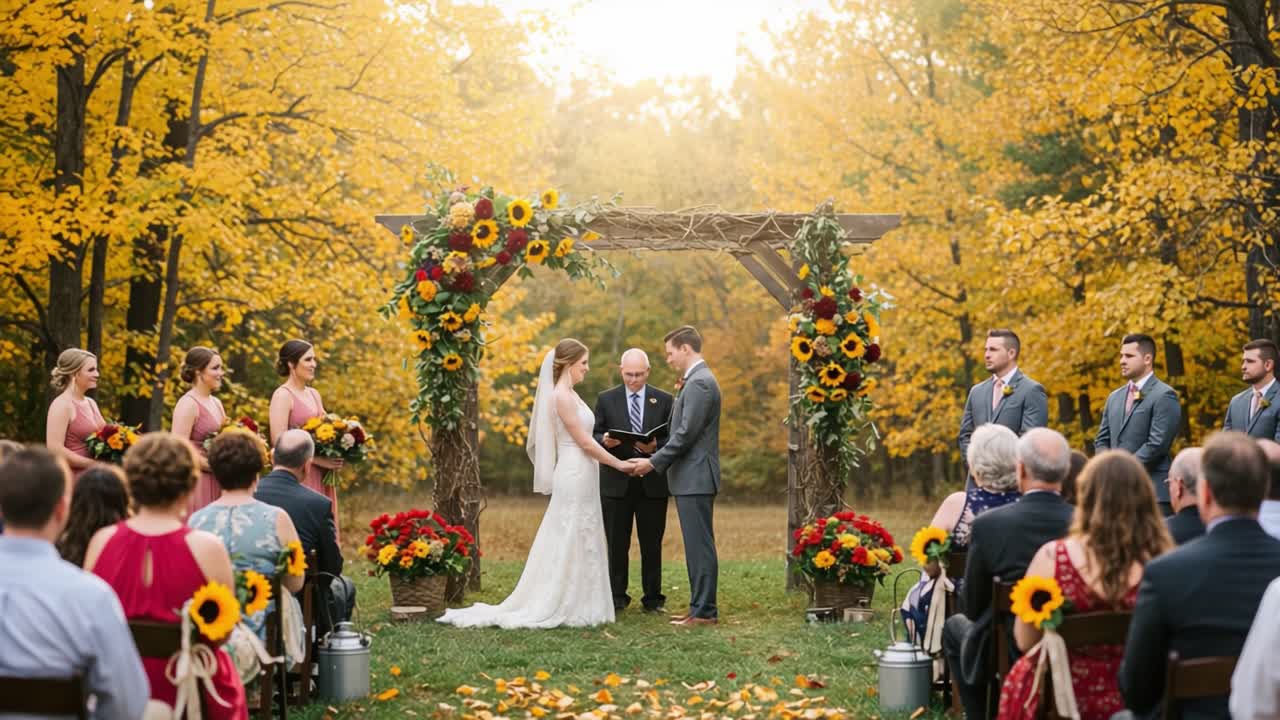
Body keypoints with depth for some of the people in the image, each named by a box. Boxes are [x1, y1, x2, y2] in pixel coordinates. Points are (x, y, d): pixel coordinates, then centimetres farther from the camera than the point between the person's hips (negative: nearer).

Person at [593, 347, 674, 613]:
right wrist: (604, 441, -20)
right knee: (617, 544, 5)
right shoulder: (606, 399, 5)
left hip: (652, 483, 0)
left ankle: (653, 598, 14)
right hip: (616, 482, 0)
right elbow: (594, 435, 3)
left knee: (652, 545, 5)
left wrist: (655, 446, -18)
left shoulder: (664, 401, 5)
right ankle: (617, 598, 13)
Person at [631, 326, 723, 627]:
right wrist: (657, 456, 14)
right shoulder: (698, 380, 17)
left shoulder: (699, 382, -15)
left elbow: (686, 433, -20)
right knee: (698, 545, 12)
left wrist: (654, 462, -13)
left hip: (695, 478, -10)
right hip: (693, 478, 10)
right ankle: (701, 607, 17)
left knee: (700, 545, -6)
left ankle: (704, 611, -3)